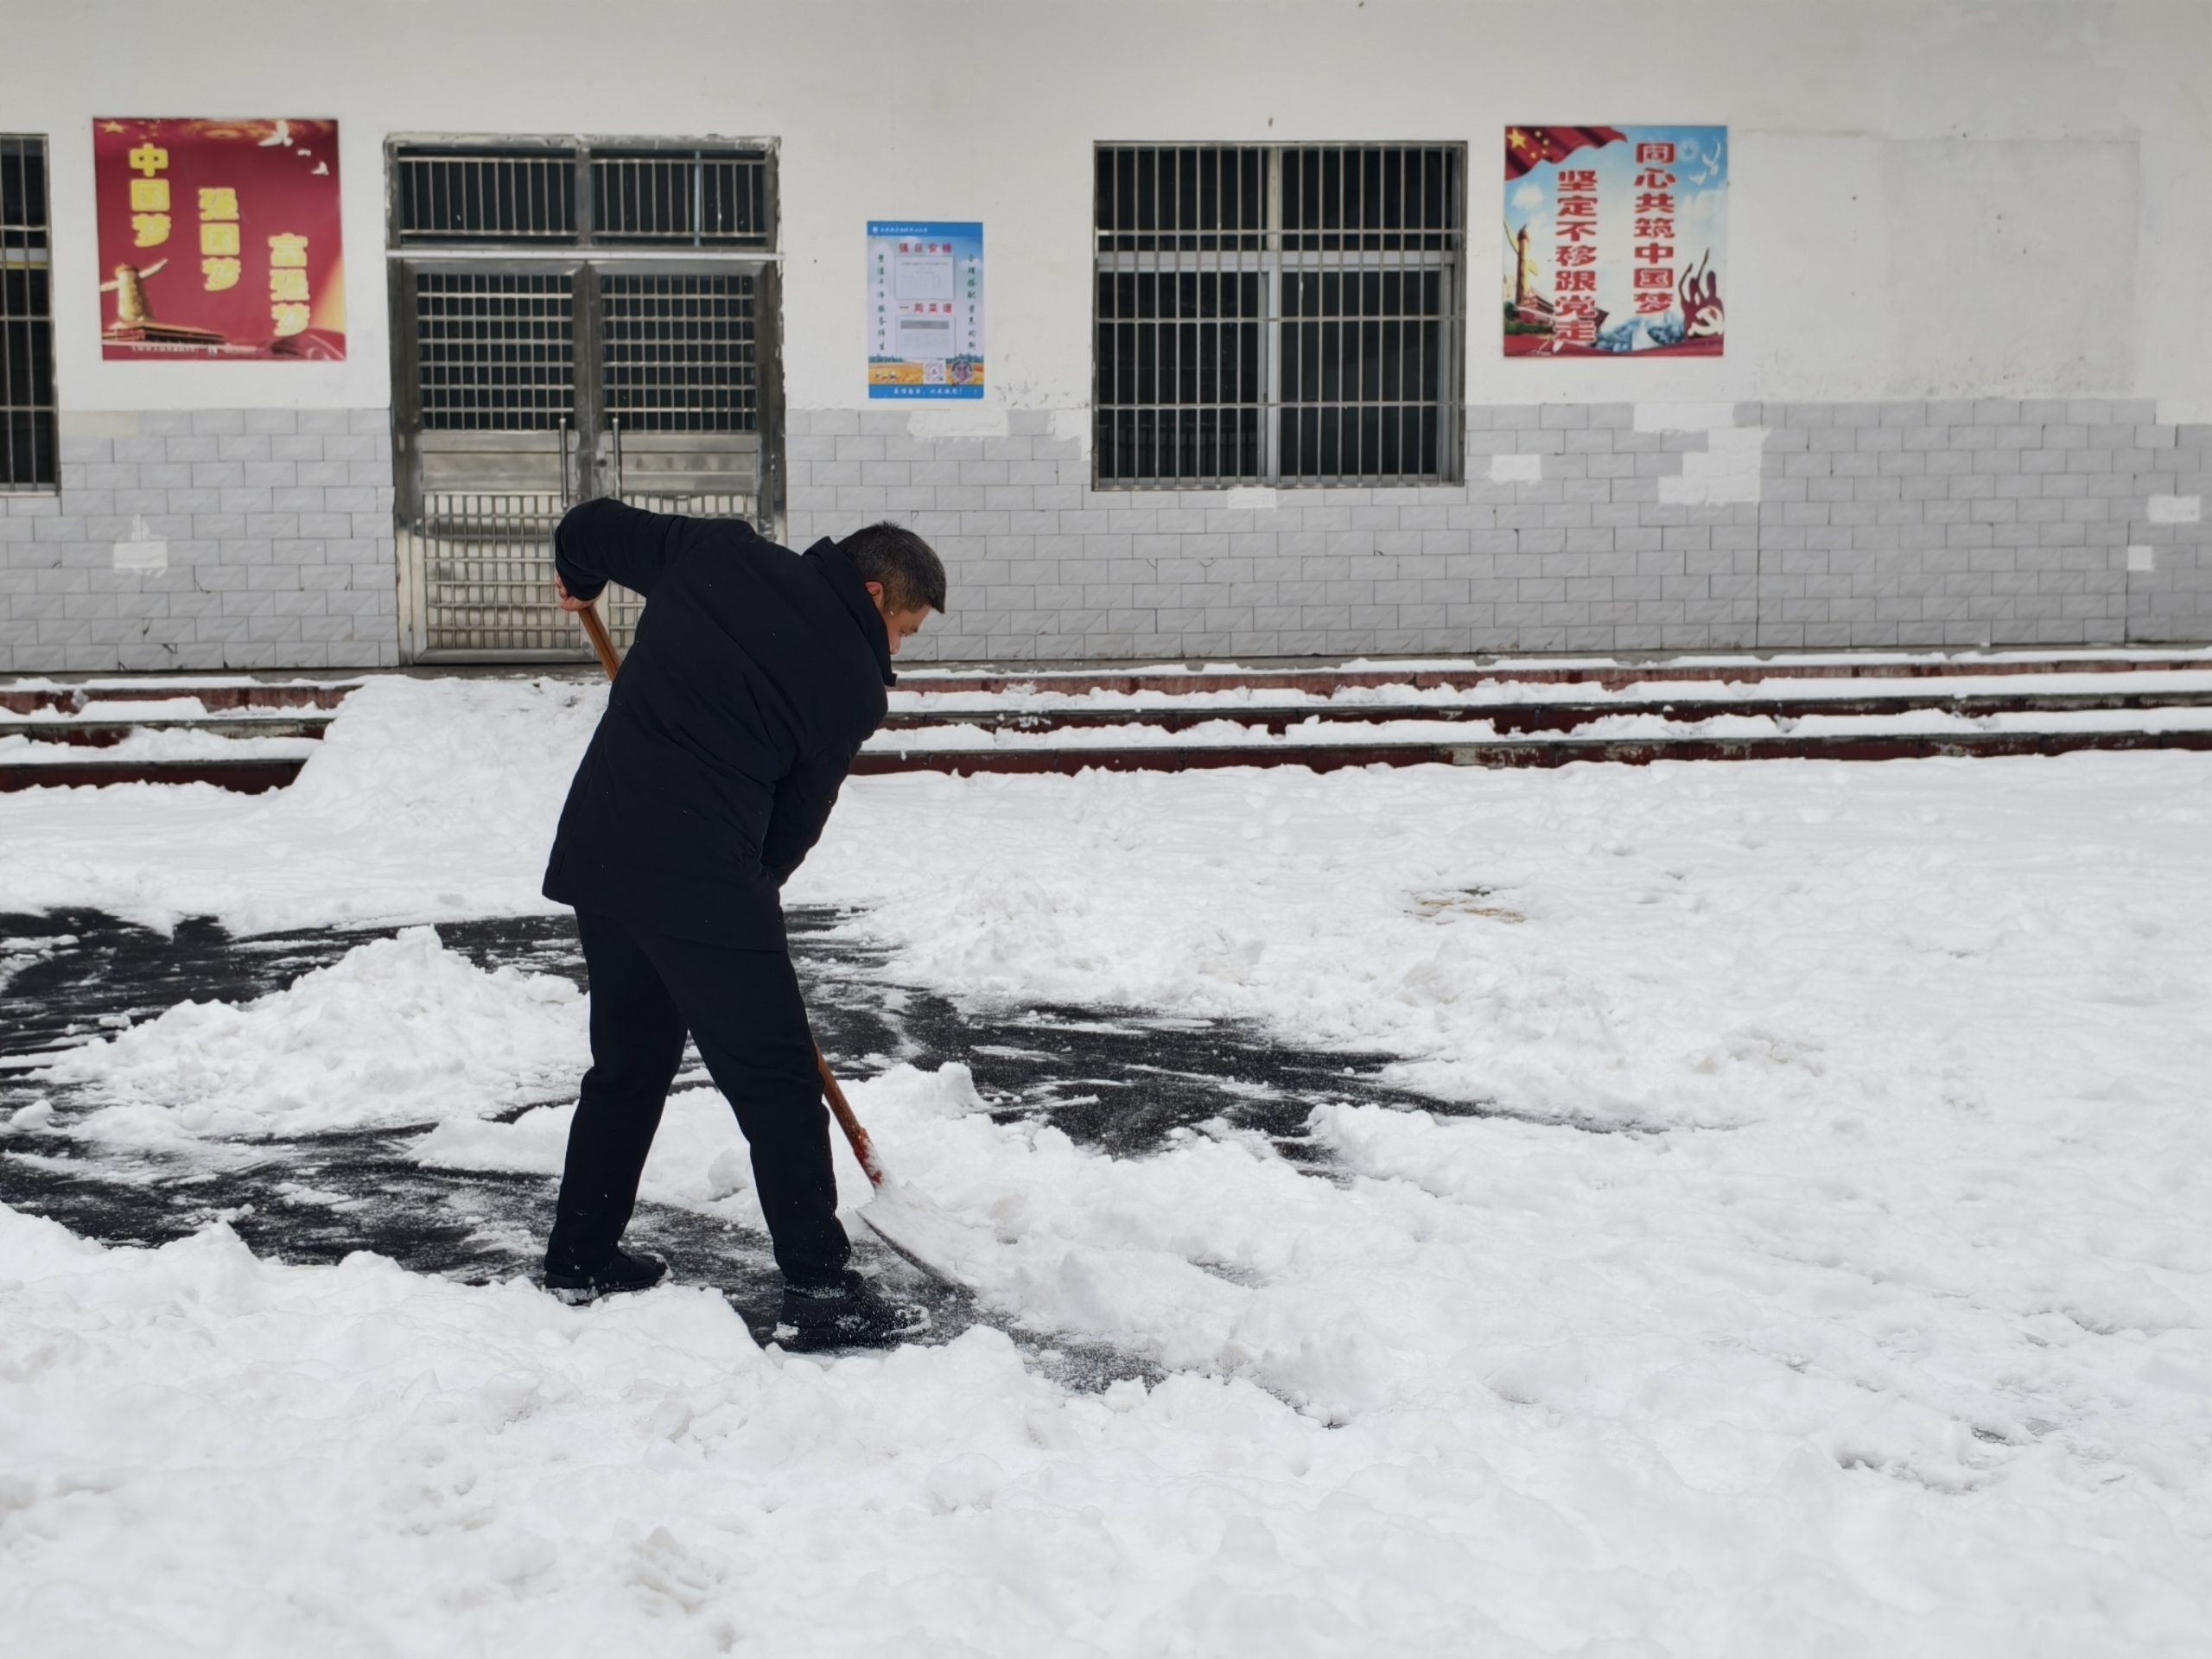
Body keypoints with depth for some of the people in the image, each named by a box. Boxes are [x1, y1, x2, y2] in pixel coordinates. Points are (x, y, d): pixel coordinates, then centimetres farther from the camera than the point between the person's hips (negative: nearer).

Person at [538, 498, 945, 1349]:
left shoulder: (716, 551, 9)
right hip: (703, 875, -7)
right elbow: (799, 815, 2)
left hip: (596, 846, 7)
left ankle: (579, 1258, 30)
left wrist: (579, 578, 36)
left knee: (629, 1061, 21)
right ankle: (821, 1288, 2)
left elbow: (592, 527, 15)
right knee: (777, 1080, 1)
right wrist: (755, 891, 18)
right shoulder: (853, 681, -3)